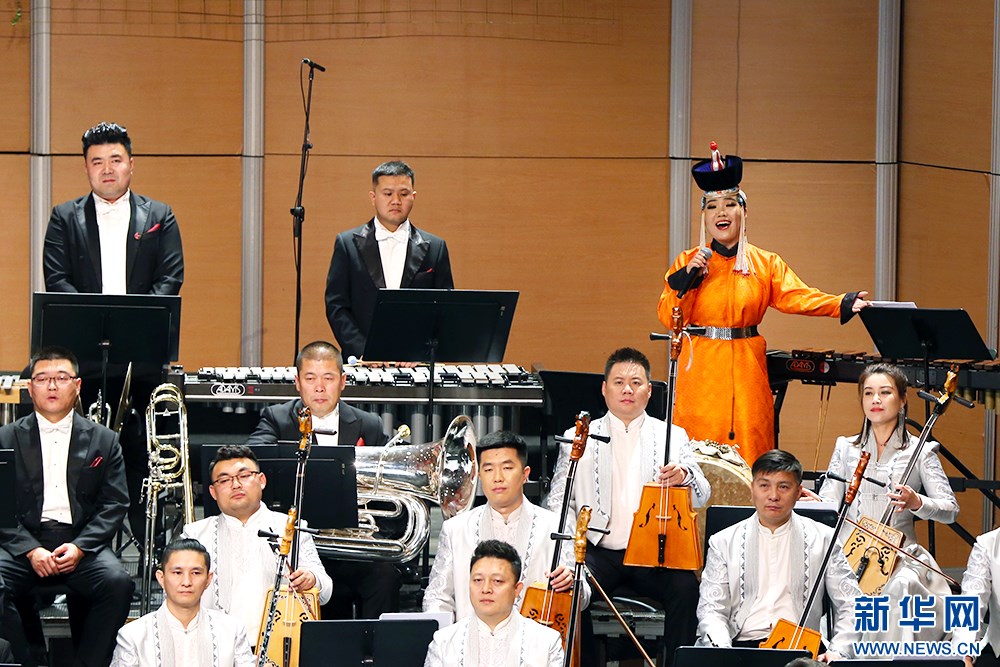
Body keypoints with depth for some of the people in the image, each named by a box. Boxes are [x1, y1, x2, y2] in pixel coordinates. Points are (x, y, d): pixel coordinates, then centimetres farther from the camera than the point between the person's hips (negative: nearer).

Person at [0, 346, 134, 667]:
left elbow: (114, 504, 6)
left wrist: (80, 547, -11)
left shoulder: (103, 440, 12)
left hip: (82, 544, 0)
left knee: (118, 583, -30)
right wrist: (31, 550, -12)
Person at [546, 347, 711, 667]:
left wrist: (684, 476, -22)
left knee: (686, 587, -29)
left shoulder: (674, 436, 11)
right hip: (599, 552, 0)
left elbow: (701, 495, 2)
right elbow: (558, 501, 8)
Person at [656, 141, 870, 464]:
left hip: (747, 370, 1)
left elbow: (796, 297, -8)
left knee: (750, 447, -1)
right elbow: (667, 316, -2)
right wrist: (688, 277, -15)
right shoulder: (687, 261, 6)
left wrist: (843, 304, -24)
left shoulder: (766, 263, 8)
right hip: (701, 371, -1)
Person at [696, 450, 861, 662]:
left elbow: (850, 606, 9)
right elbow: (711, 610, 6)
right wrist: (721, 648, -15)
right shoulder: (723, 543, 13)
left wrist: (838, 652, -9)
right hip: (740, 644, 0)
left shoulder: (823, 539, 13)